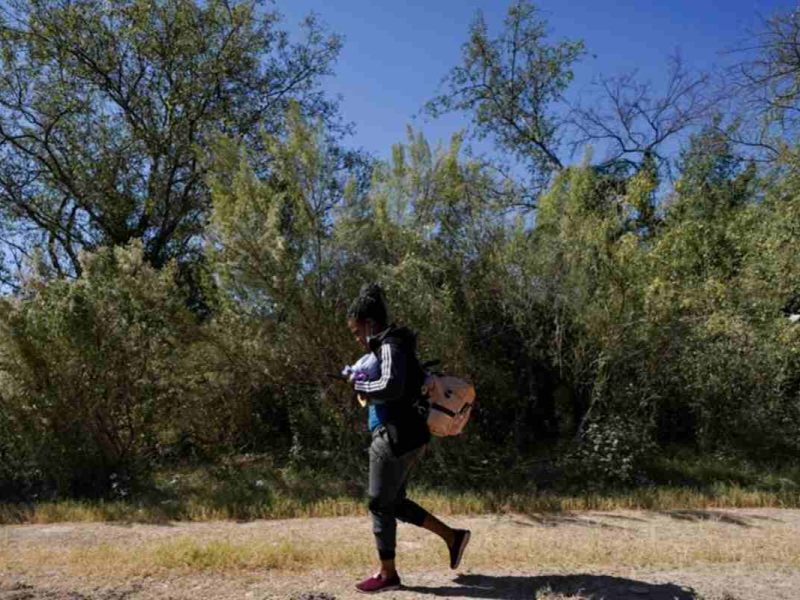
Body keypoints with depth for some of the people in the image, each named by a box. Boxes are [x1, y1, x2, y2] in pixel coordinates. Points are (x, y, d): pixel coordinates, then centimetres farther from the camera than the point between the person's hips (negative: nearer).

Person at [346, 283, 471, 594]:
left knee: (380, 504, 3)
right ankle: (453, 537, 22)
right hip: (403, 436, 10)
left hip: (396, 438, -10)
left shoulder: (391, 347, -15)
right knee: (394, 502, 19)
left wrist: (361, 386, -15)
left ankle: (388, 575, 17)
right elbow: (420, 380, 29)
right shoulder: (391, 346, 15)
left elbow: (391, 387, -32)